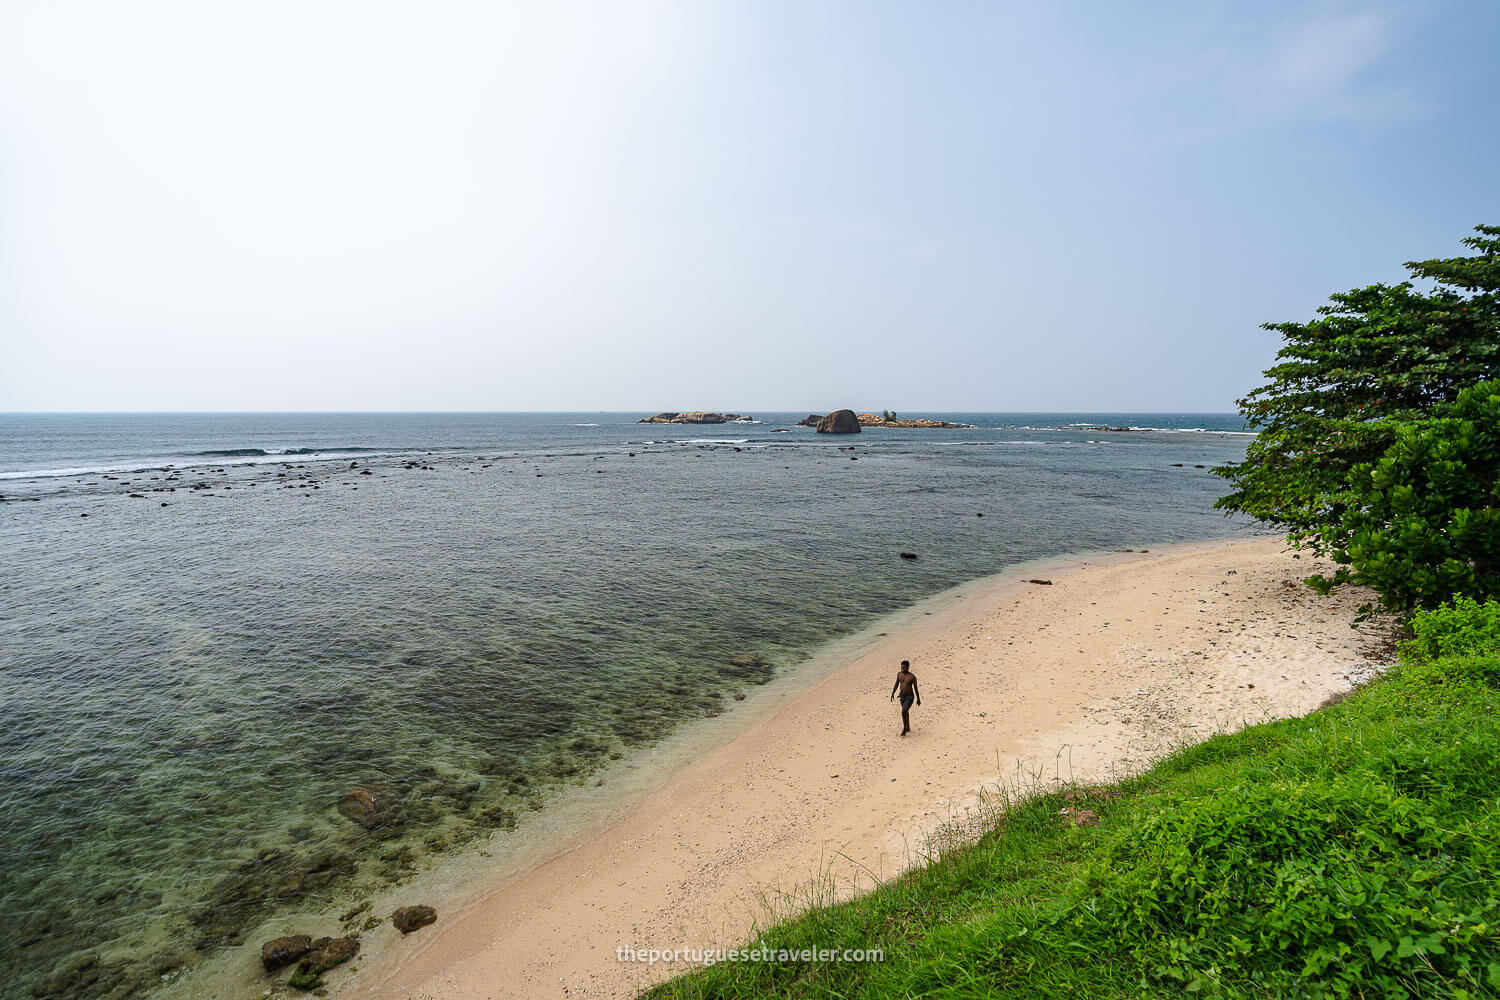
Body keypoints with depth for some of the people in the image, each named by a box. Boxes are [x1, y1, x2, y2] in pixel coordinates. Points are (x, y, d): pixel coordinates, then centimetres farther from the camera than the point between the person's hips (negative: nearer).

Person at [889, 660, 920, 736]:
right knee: (906, 712, 20)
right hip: (902, 697, 6)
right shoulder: (899, 674, -4)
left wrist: (918, 699, -3)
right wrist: (893, 694, -2)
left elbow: (915, 688, -9)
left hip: (909, 697, -6)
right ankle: (908, 728, 38)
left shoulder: (912, 676, -17)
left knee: (903, 712, -19)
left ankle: (904, 729, -5)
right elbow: (896, 684, 6)